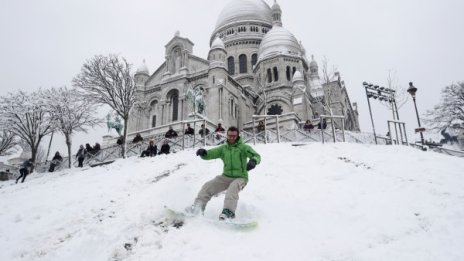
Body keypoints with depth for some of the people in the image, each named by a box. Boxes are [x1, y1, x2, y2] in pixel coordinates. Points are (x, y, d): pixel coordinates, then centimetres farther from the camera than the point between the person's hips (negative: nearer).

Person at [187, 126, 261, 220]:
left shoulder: (243, 147, -3)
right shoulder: (223, 148, 8)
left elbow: (256, 156, -12)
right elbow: (209, 154, 3)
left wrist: (253, 161, -37)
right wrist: (203, 153, -21)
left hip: (240, 178, -4)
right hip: (226, 176, 5)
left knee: (233, 188, -36)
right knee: (208, 186, -13)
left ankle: (228, 211, -46)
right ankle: (197, 207, -12)